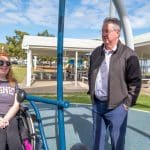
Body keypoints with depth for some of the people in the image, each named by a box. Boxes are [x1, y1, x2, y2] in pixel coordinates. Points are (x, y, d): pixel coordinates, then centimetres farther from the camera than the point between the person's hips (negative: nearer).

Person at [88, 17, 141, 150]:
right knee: (98, 138, 17)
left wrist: (127, 103, -9)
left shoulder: (128, 54, -9)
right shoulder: (96, 52, 9)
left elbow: (135, 81, -8)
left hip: (116, 106, -5)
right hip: (96, 104, 5)